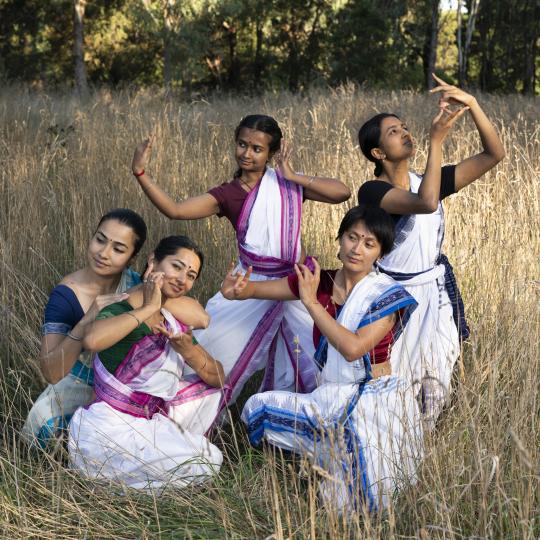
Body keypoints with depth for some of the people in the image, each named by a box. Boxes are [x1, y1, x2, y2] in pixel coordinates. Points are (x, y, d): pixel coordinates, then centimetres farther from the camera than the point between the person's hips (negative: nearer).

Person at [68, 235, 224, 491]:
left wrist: (188, 352, -11)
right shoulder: (120, 311, -13)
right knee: (198, 468, -15)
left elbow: (218, 379, 10)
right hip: (108, 429, -8)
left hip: (149, 425, 8)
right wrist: (147, 309, -27)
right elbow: (92, 340, -40)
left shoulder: (174, 324, 11)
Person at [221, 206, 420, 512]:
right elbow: (256, 289, 1)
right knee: (259, 407, -8)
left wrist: (311, 302, -23)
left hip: (375, 401, -5)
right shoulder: (318, 281, 0)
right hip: (332, 397, 5)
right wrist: (237, 288, -24)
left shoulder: (387, 295, -12)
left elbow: (353, 348, -26)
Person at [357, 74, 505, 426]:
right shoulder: (372, 192, -17)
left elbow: (494, 155, -4)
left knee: (435, 387, 12)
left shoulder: (428, 180, 1)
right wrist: (437, 139, -33)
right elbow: (425, 203, -35)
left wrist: (472, 104, -17)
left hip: (436, 294, 5)